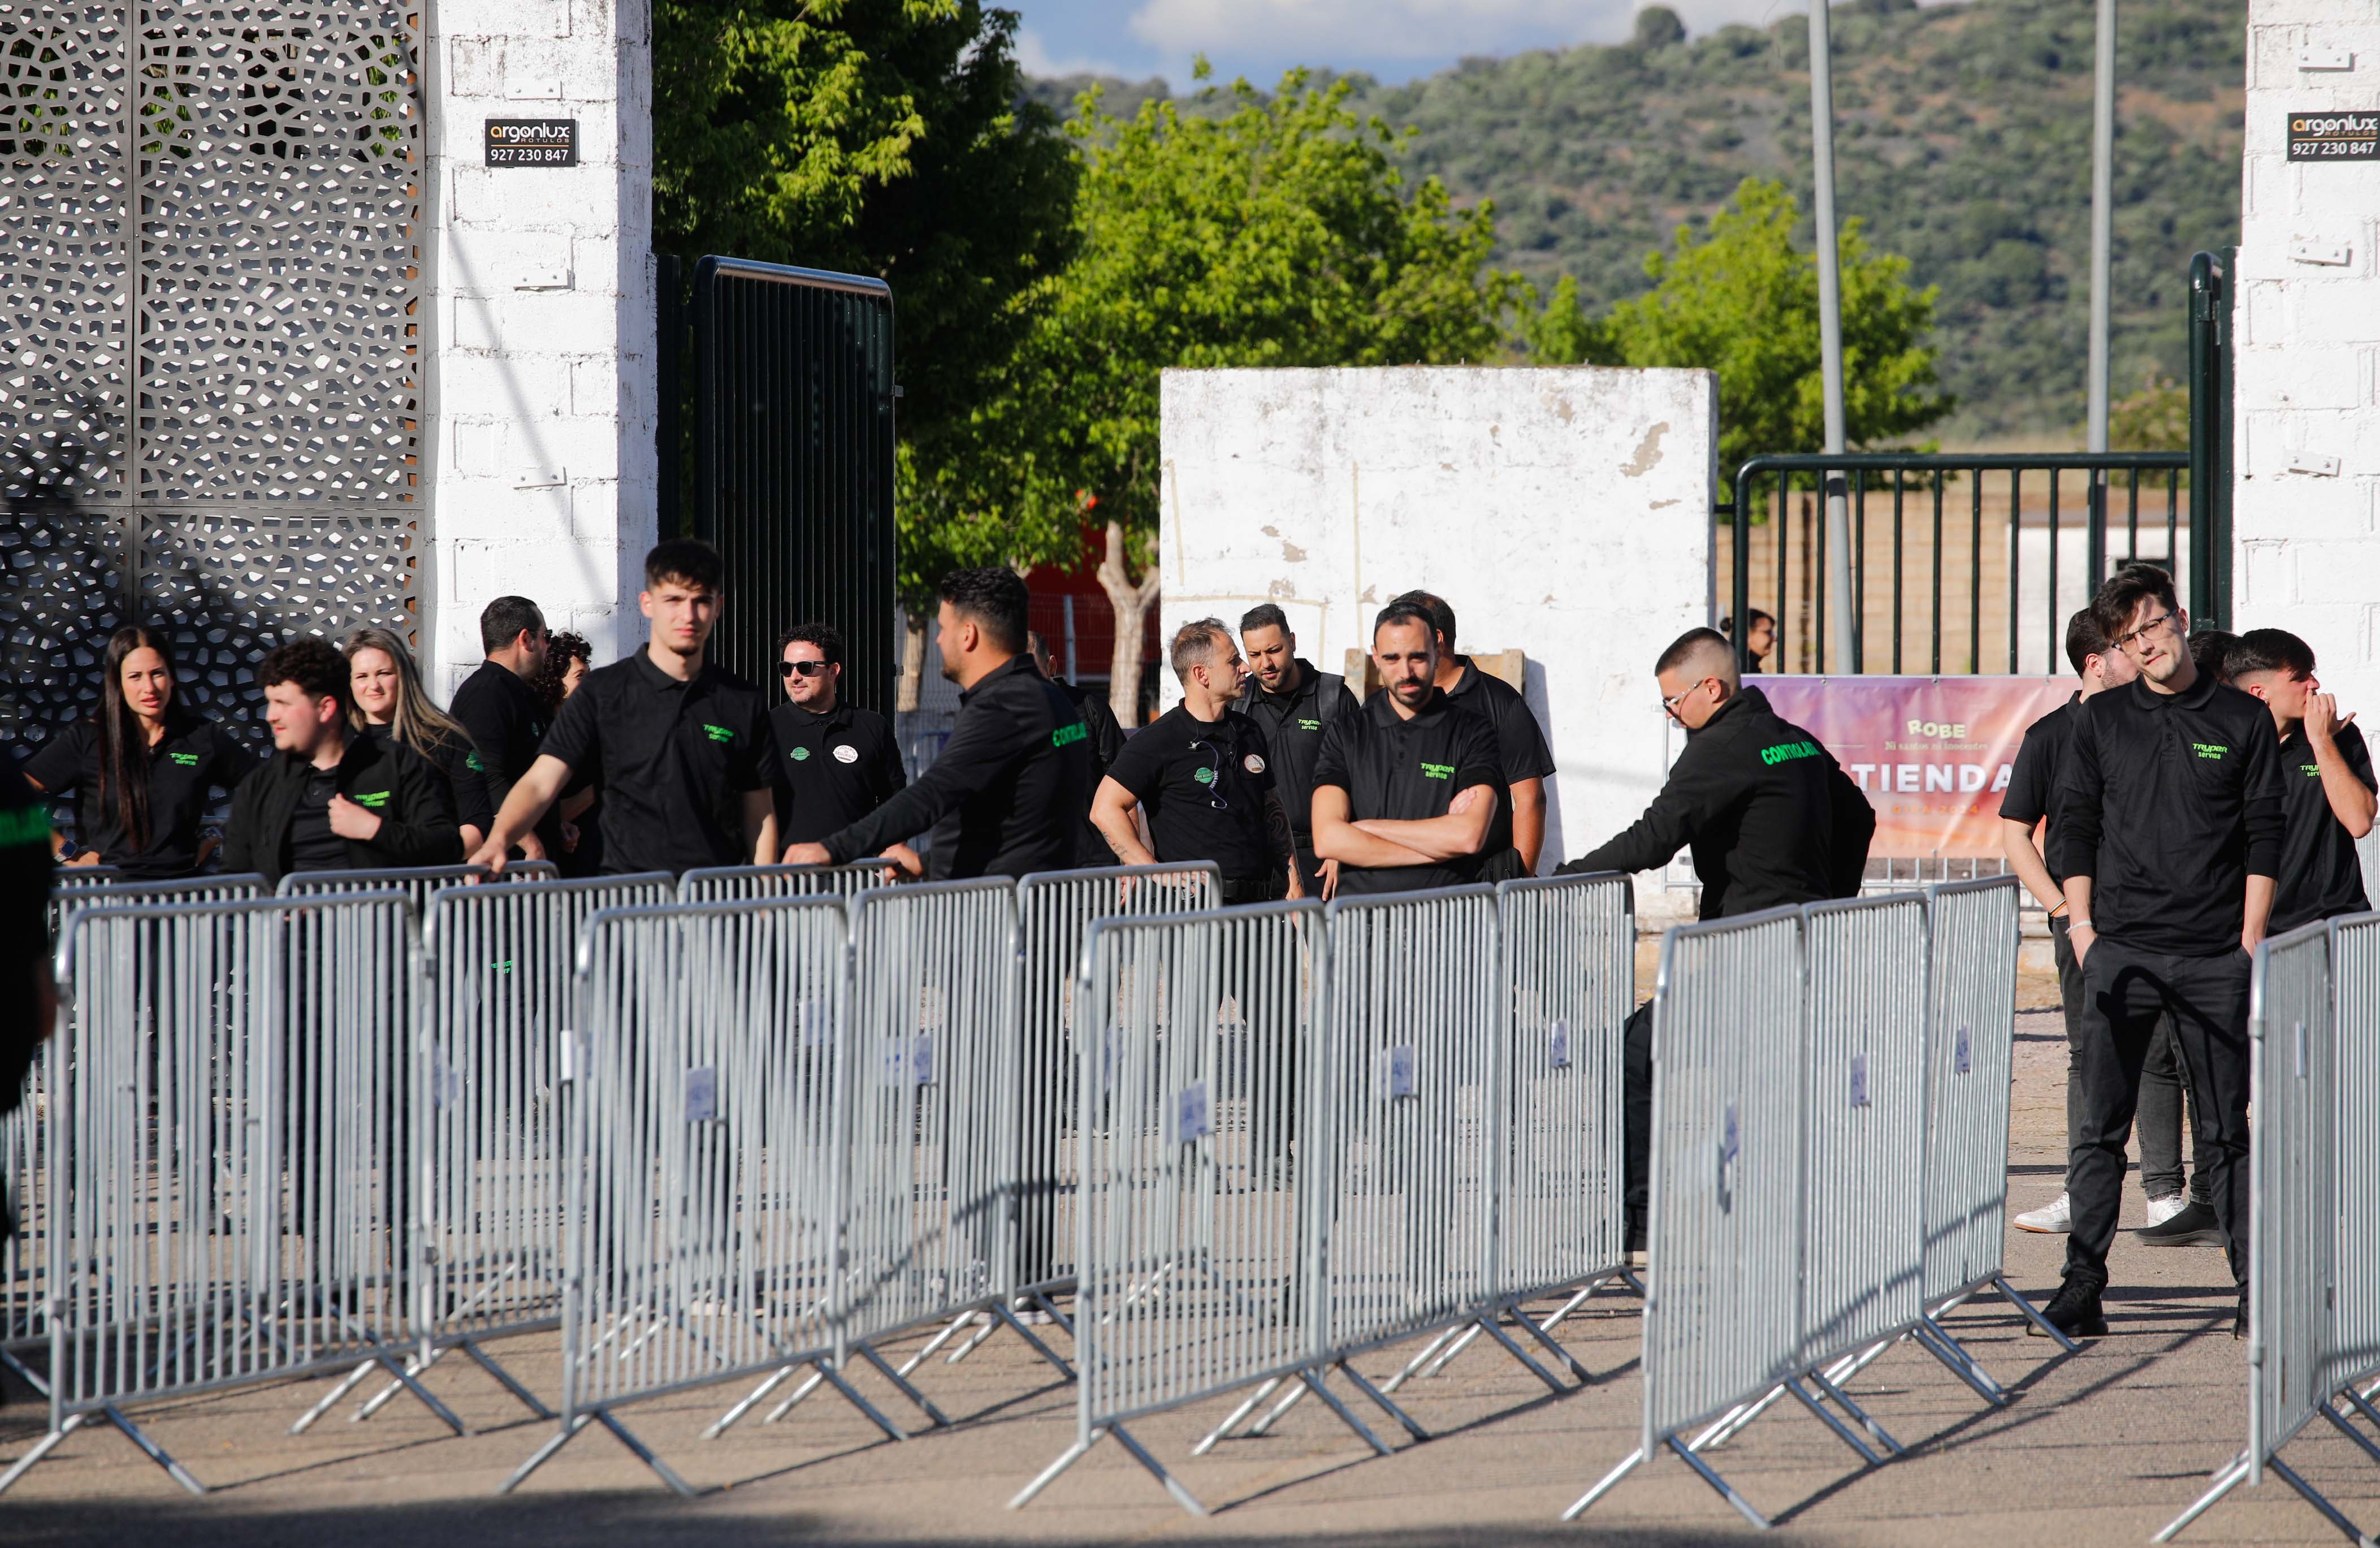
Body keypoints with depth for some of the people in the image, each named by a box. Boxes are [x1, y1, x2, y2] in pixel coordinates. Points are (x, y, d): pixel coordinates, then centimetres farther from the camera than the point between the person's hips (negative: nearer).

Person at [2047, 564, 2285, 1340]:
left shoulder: (2243, 720, 6)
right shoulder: (2100, 721, 9)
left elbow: (2264, 839, 4)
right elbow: (2074, 830, 10)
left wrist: (2250, 942, -2)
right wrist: (2082, 927, 1)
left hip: (2215, 957, -1)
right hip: (2120, 952, 1)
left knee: (2226, 1133, 1)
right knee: (2101, 1127, -2)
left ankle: (2256, 1295, 3)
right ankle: (2082, 1289, 0)